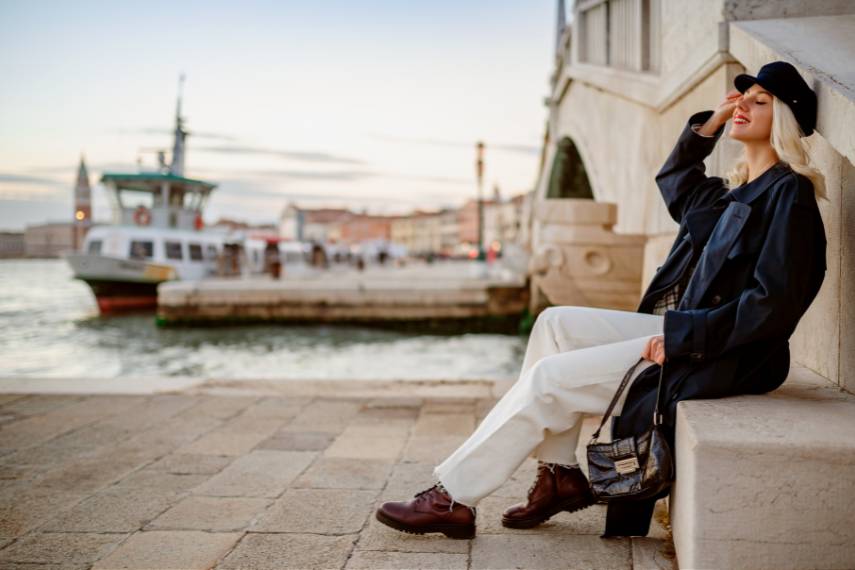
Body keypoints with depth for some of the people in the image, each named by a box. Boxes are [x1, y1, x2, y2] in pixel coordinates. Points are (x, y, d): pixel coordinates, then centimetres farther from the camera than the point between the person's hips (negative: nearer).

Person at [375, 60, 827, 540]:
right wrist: (710, 123, 19)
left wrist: (681, 337, -22)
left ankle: (453, 499, -4)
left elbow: (773, 304, -21)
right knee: (556, 324, 0)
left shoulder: (789, 194, -12)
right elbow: (676, 186, 34)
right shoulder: (740, 192, 14)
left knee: (548, 378, -14)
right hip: (684, 334, 9)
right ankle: (561, 476, 1)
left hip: (718, 359, -9)